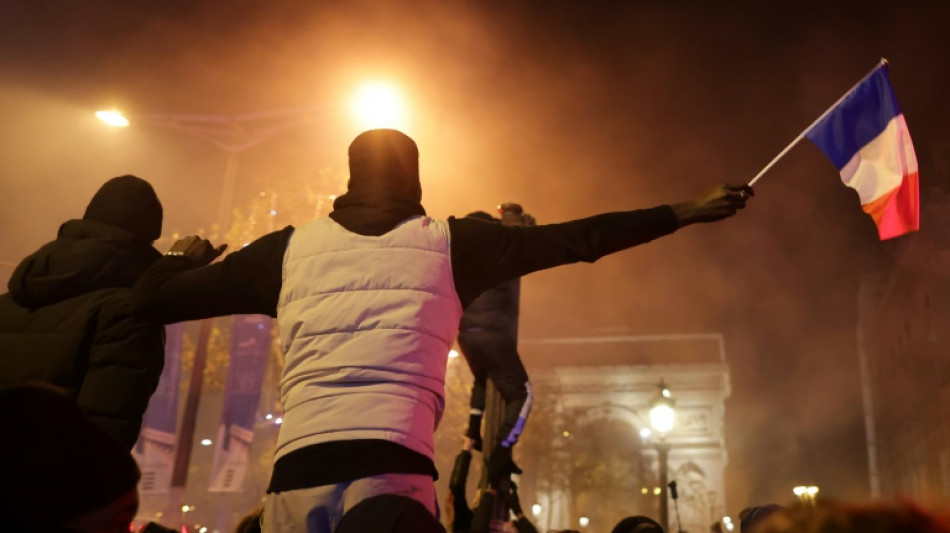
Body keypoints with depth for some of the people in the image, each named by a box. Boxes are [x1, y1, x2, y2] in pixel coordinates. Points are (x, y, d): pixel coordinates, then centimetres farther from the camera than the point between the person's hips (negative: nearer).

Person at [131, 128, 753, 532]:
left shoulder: (290, 248, 13)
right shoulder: (449, 243, 11)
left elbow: (155, 298, 17)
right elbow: (579, 240, 13)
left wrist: (190, 258, 40)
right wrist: (686, 211, 24)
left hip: (295, 472, 3)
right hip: (394, 467, -2)